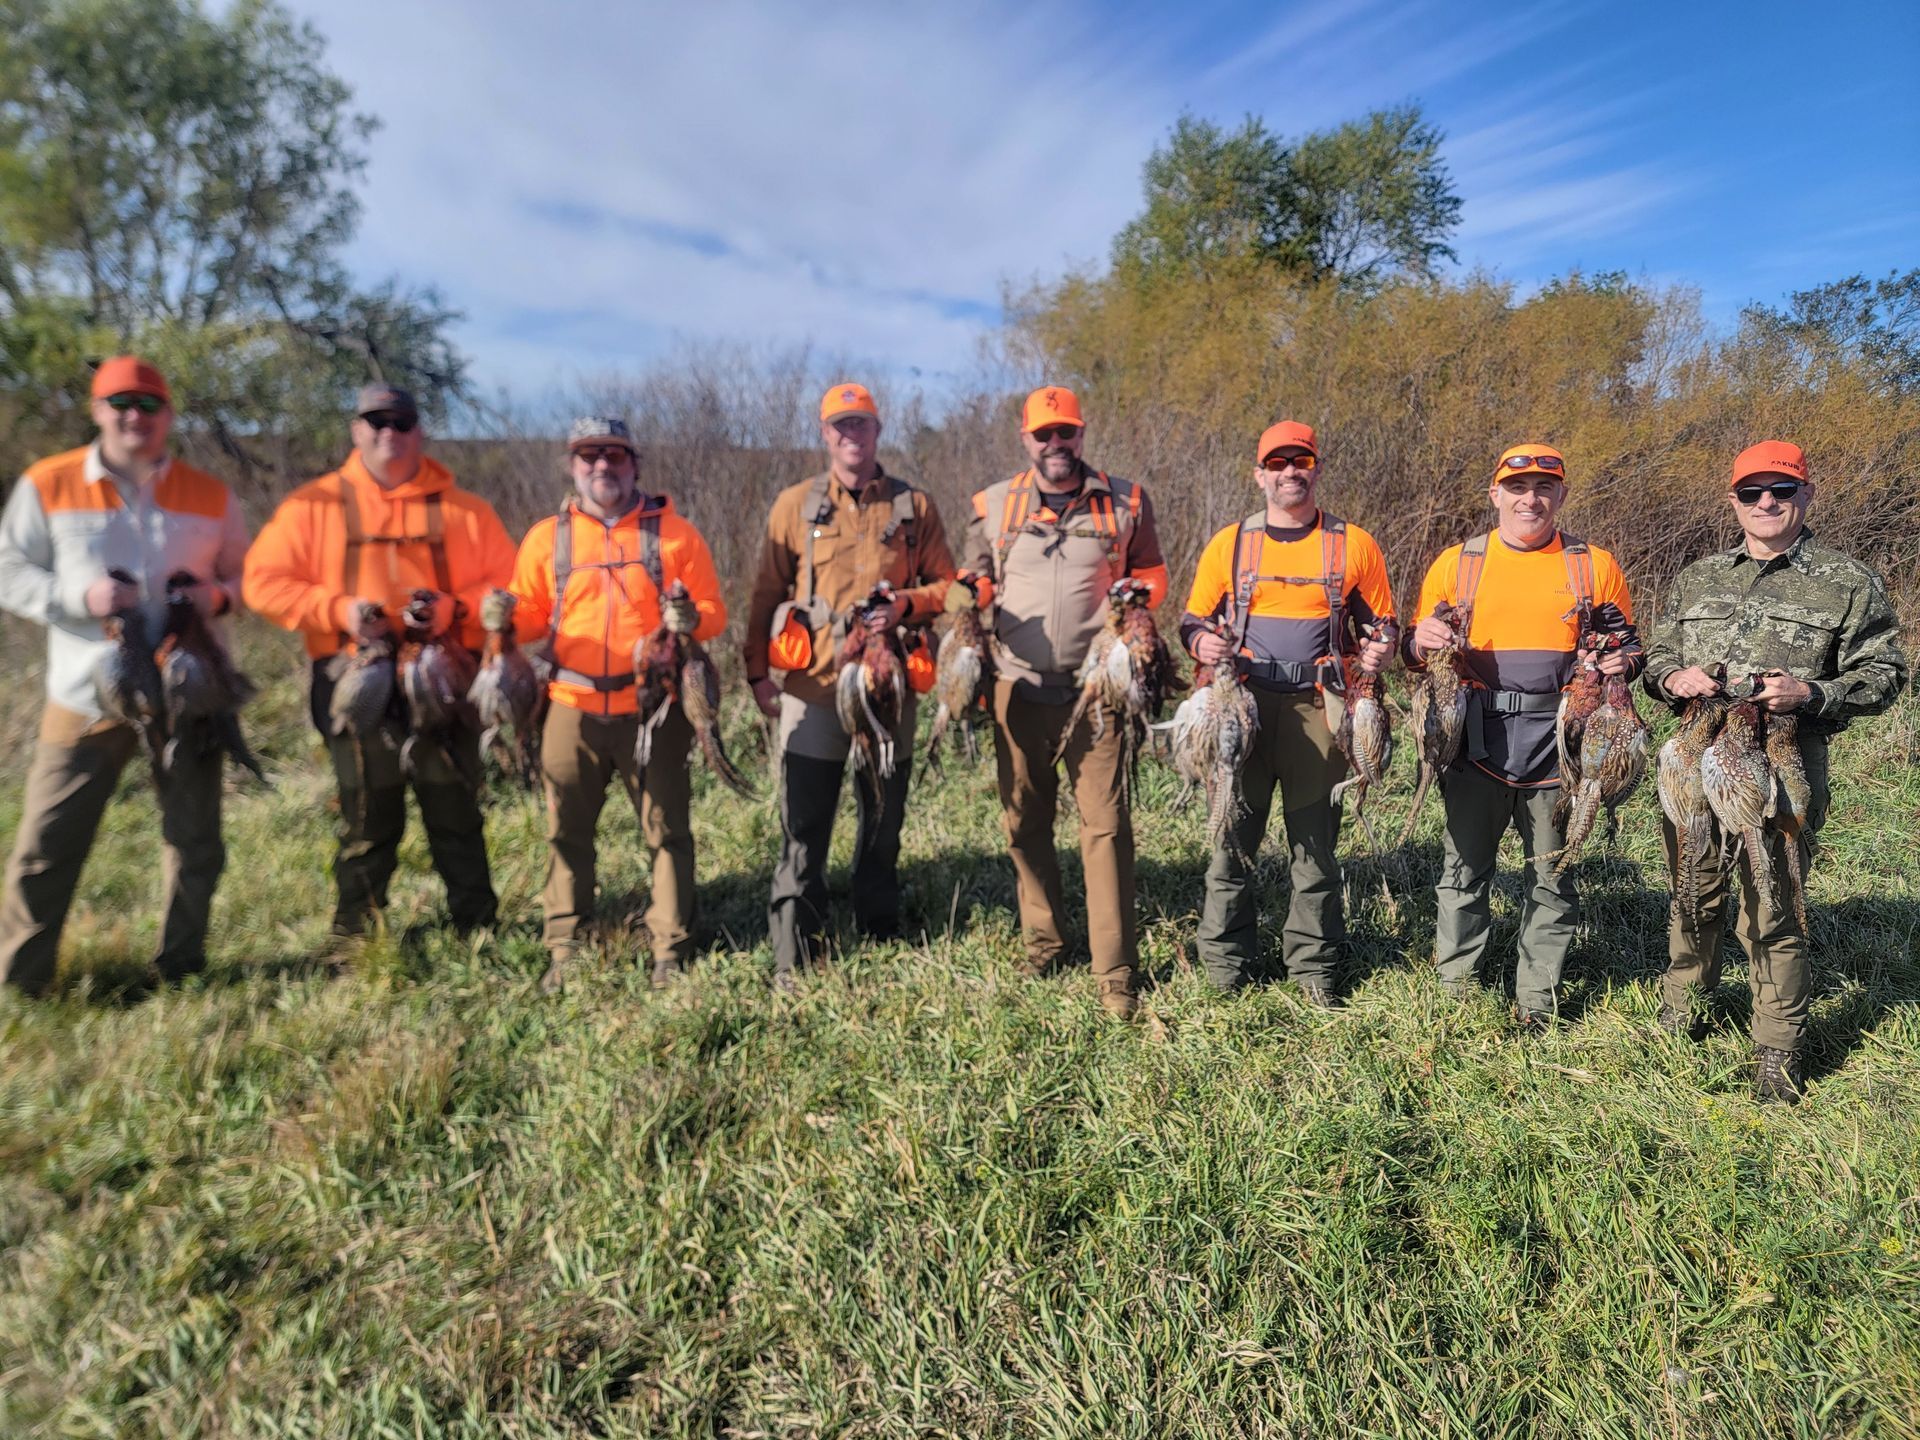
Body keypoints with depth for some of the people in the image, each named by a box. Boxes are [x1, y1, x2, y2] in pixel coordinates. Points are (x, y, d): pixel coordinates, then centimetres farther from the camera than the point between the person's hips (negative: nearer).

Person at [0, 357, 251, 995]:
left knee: (195, 840, 10)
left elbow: (244, 572, 13)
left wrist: (220, 595, -9)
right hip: (87, 697, -2)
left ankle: (181, 967, 26)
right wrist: (78, 595, -16)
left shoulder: (210, 494, 7)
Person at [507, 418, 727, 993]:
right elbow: (529, 617, 12)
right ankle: (564, 951, 22)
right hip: (572, 709, 2)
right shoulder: (547, 536, 10)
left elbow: (714, 611, 1)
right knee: (566, 831, 9)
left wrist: (691, 618, -21)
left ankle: (670, 950, 17)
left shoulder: (674, 532, 4)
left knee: (667, 828, 5)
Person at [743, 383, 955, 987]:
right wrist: (757, 671, -1)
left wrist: (905, 605, -12)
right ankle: (793, 965, 6)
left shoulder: (914, 506, 8)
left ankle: (881, 950, 28)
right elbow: (767, 594, 7)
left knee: (883, 824, 13)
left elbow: (946, 586, 9)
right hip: (812, 688, -1)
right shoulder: (795, 505, 7)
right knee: (803, 833, -2)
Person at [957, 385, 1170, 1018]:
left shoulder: (1124, 502, 5)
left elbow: (1151, 571, 16)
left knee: (1106, 826, -5)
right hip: (1019, 688, 3)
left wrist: (1136, 595, -6)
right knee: (1024, 823, 11)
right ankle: (1043, 941, 30)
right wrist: (969, 589, -4)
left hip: (1096, 687, -2)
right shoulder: (994, 505, 9)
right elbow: (979, 575, 19)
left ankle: (1114, 975, 3)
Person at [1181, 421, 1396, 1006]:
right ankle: (1224, 960, 16)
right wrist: (1202, 643, -8)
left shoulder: (1354, 545, 8)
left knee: (1315, 840, 6)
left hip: (1316, 709, 0)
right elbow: (1194, 618, 15)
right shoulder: (1228, 544, 10)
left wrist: (1378, 649, -7)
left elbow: (1379, 622, 16)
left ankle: (1312, 963, 18)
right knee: (1234, 835, 3)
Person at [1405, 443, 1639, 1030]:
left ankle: (1537, 1001, 22)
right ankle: (1453, 990, 19)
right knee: (1464, 871, 6)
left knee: (1551, 879, 8)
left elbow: (1627, 645, 16)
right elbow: (1416, 649, 13)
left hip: (1558, 747, 0)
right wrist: (1421, 642, -11)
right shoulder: (1455, 563, 7)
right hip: (1475, 743, 0)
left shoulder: (1595, 565, 7)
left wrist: (1622, 661, -7)